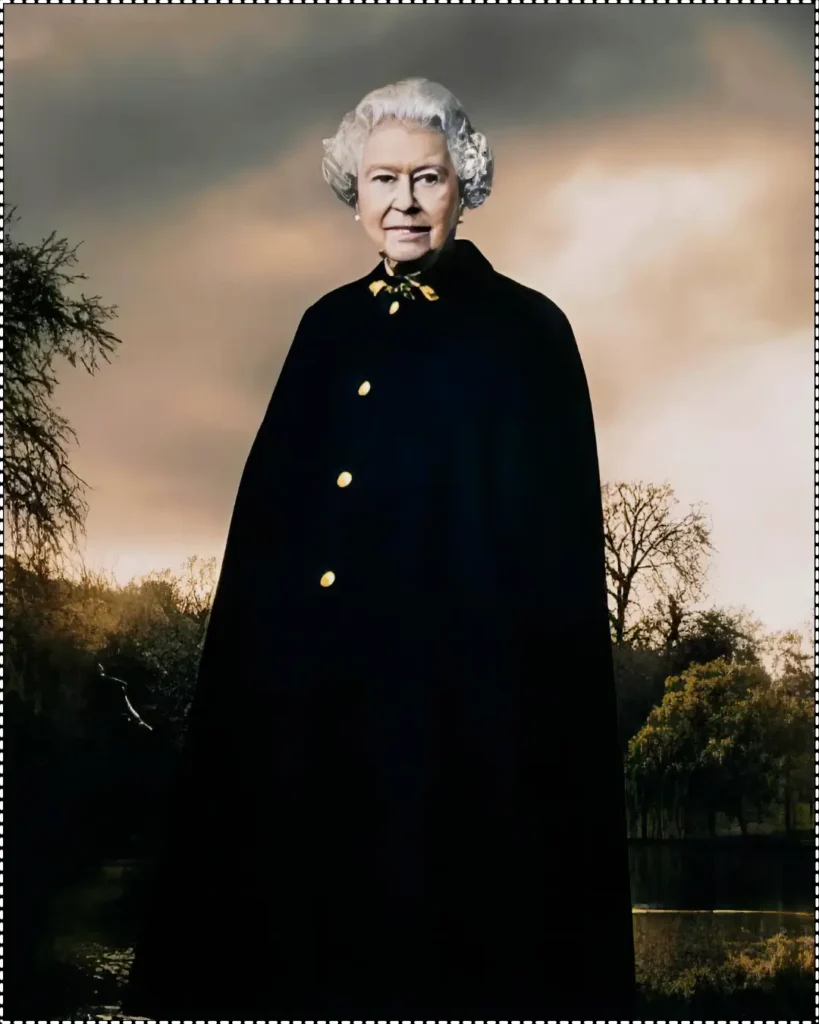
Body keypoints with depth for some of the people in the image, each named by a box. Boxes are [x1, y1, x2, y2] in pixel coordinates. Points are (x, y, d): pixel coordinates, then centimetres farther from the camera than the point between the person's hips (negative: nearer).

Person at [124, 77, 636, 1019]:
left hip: (458, 696, -5)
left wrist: (534, 690, -13)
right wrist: (254, 654, 9)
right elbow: (269, 504, 15)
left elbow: (556, 541, -6)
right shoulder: (330, 324, 13)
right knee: (295, 920, 9)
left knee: (438, 936, 2)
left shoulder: (522, 332, -2)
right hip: (298, 694, 5)